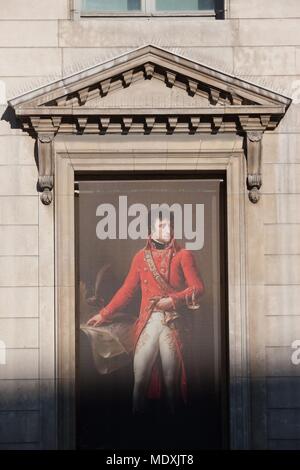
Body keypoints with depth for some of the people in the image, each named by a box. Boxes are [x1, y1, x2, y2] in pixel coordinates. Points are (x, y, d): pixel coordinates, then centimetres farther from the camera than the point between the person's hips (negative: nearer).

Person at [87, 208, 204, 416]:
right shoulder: (141, 257, 10)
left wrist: (173, 300, -12)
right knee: (140, 379, -1)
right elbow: (127, 291, 13)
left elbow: (198, 288, -1)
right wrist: (104, 314, 10)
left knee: (171, 380, 1)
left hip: (173, 323, -2)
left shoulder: (183, 255, 4)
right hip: (147, 323, 2)